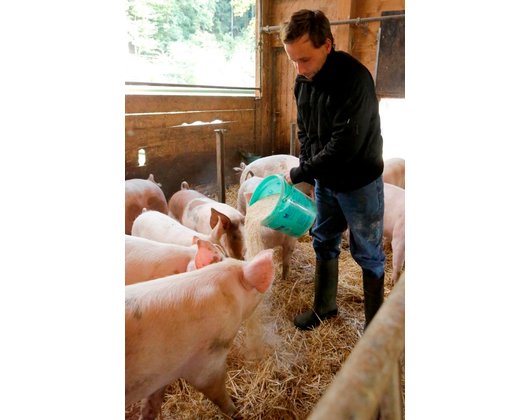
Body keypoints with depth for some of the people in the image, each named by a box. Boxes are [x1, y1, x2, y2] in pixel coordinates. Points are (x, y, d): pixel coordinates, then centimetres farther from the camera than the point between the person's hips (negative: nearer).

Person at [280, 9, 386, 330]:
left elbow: (345, 144, -29)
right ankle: (325, 307, 36)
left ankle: (375, 323, 25)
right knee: (324, 243, 16)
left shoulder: (355, 78, -24)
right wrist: (307, 172, -2)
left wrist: (300, 173, -19)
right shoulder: (304, 81, -1)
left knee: (368, 255, 6)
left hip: (359, 183, -7)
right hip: (324, 181, 7)